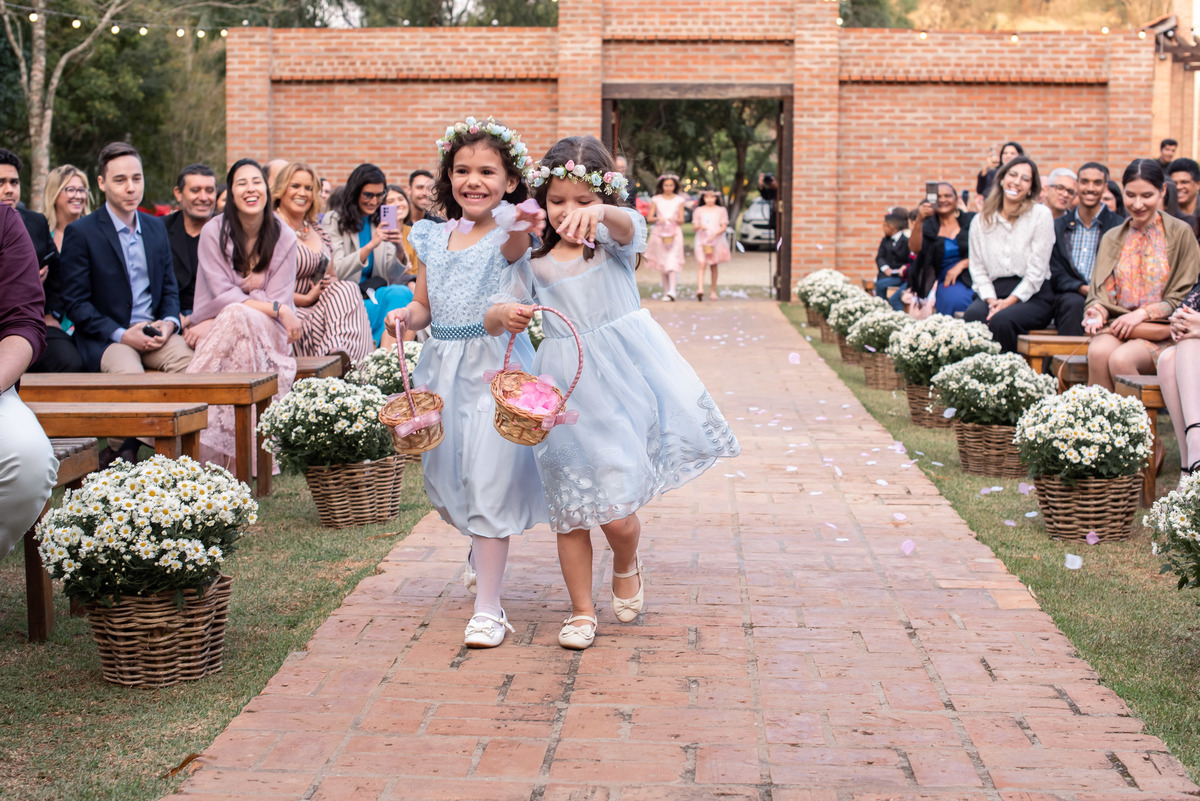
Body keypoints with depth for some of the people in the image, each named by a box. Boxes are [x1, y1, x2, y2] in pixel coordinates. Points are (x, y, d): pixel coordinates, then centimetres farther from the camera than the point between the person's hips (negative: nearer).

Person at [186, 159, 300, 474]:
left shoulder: (283, 237, -1)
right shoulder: (214, 231, -3)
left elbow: (281, 300, -6)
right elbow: (222, 294, -10)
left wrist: (216, 323, -16)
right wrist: (276, 309, -21)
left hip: (268, 333, 0)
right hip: (219, 330, 0)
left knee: (237, 317, -33)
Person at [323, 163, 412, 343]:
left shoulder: (381, 222, 13)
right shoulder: (334, 220, -1)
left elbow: (395, 275, 8)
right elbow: (337, 271, -12)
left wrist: (399, 249, -14)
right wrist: (370, 245, -24)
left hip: (374, 293, 5)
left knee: (401, 293, -28)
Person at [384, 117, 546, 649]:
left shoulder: (510, 237, -7)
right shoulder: (432, 238, 9)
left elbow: (517, 245, -33)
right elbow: (425, 307, 14)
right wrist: (405, 317, -9)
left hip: (495, 367, -5)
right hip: (442, 366, 5)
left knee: (489, 478, -6)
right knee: (445, 476, 15)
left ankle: (488, 607, 3)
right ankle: (481, 549, 49)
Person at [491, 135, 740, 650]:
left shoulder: (613, 244, 2)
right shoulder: (535, 267, 6)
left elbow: (628, 225, -22)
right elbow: (494, 319, 2)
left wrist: (601, 213, -46)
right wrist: (503, 315, -24)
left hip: (623, 378, -2)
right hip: (567, 390, 2)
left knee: (617, 509, -6)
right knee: (570, 509, 5)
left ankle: (626, 567, 29)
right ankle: (581, 611, 22)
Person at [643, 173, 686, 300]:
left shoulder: (679, 200, 7)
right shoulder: (656, 200, 6)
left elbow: (681, 220, 5)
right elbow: (649, 218, 2)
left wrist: (675, 220, -17)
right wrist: (658, 219, -18)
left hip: (674, 233, -1)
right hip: (659, 232, 1)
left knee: (673, 261, -15)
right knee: (663, 263, 4)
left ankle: (672, 291, -26)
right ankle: (666, 291, 10)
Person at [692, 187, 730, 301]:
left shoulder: (721, 210, 7)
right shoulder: (699, 210, 8)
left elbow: (724, 227, 2)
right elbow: (695, 226, 7)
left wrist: (715, 234, -15)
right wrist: (700, 226, -17)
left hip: (716, 240, 1)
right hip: (702, 240, -1)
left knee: (713, 266, 7)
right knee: (701, 264, -15)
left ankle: (713, 291, 17)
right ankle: (700, 289, -28)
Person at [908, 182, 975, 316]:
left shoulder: (971, 220, 12)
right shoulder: (928, 226, 13)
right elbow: (915, 249, -6)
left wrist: (961, 265, -11)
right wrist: (919, 220, -21)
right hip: (945, 280, 1)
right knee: (950, 299, -36)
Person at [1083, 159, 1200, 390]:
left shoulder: (1181, 234, 4)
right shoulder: (1111, 239, 17)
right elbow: (1100, 292, 12)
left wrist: (1143, 313, -12)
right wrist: (1098, 311, -12)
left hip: (1160, 332, -3)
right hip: (1117, 324, 3)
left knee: (1121, 360, -34)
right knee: (1098, 352, -33)